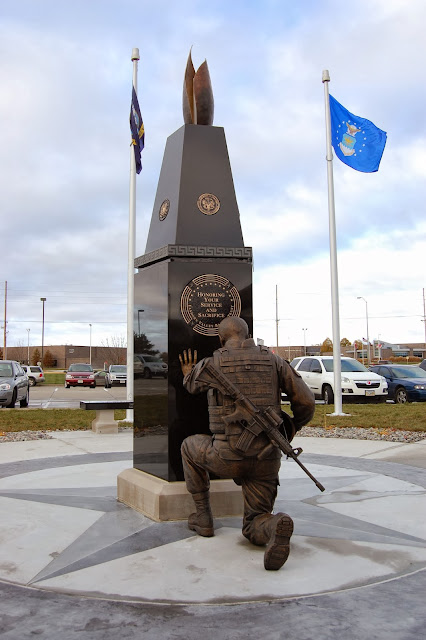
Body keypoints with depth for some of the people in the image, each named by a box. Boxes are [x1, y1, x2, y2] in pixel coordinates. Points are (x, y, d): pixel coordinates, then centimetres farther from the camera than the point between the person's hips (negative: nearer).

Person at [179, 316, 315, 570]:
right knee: (255, 528, 17)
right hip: (267, 458, 3)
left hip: (228, 458, -3)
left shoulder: (211, 363, -1)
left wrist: (188, 373, 49)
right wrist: (290, 430, 22)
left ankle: (203, 517, 28)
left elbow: (193, 386, 24)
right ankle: (276, 527, -22)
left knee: (190, 446, 30)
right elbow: (307, 402, 3)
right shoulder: (273, 360, 6)